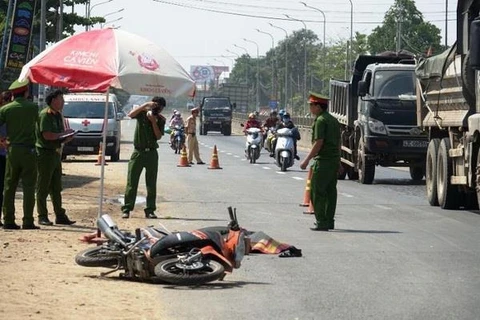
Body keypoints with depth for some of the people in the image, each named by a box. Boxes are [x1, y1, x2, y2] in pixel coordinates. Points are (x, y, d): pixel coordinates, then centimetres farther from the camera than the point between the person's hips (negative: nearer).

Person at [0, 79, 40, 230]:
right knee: (28, 187, 0)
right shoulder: (33, 107, -2)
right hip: (28, 149, -2)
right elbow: (35, 121, 9)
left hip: (12, 150, 2)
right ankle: (28, 221, -5)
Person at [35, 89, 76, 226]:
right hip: (44, 152, -9)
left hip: (55, 152, 9)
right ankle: (42, 216, 1)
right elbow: (47, 135, -23)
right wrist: (64, 134, -14)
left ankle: (60, 216, 15)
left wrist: (66, 138, 0)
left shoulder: (58, 115, 15)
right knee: (43, 187, -3)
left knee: (56, 188, 11)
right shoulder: (45, 115, -13)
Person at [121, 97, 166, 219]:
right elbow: (131, 114, -22)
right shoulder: (142, 113, 0)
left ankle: (150, 210, 10)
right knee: (131, 182, -4)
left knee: (151, 184, 4)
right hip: (138, 151, -2)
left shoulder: (160, 119, 6)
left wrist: (154, 121, -14)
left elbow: (158, 136, -6)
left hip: (152, 153, 2)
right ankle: (126, 209, -2)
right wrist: (146, 105, -24)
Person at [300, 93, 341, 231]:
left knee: (317, 191, -6)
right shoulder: (333, 120, 15)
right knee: (331, 191, 12)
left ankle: (321, 222, -9)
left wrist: (307, 160, -16)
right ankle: (329, 221, 16)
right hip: (334, 160, 9)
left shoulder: (320, 120, -12)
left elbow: (319, 143, -18)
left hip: (323, 160, -9)